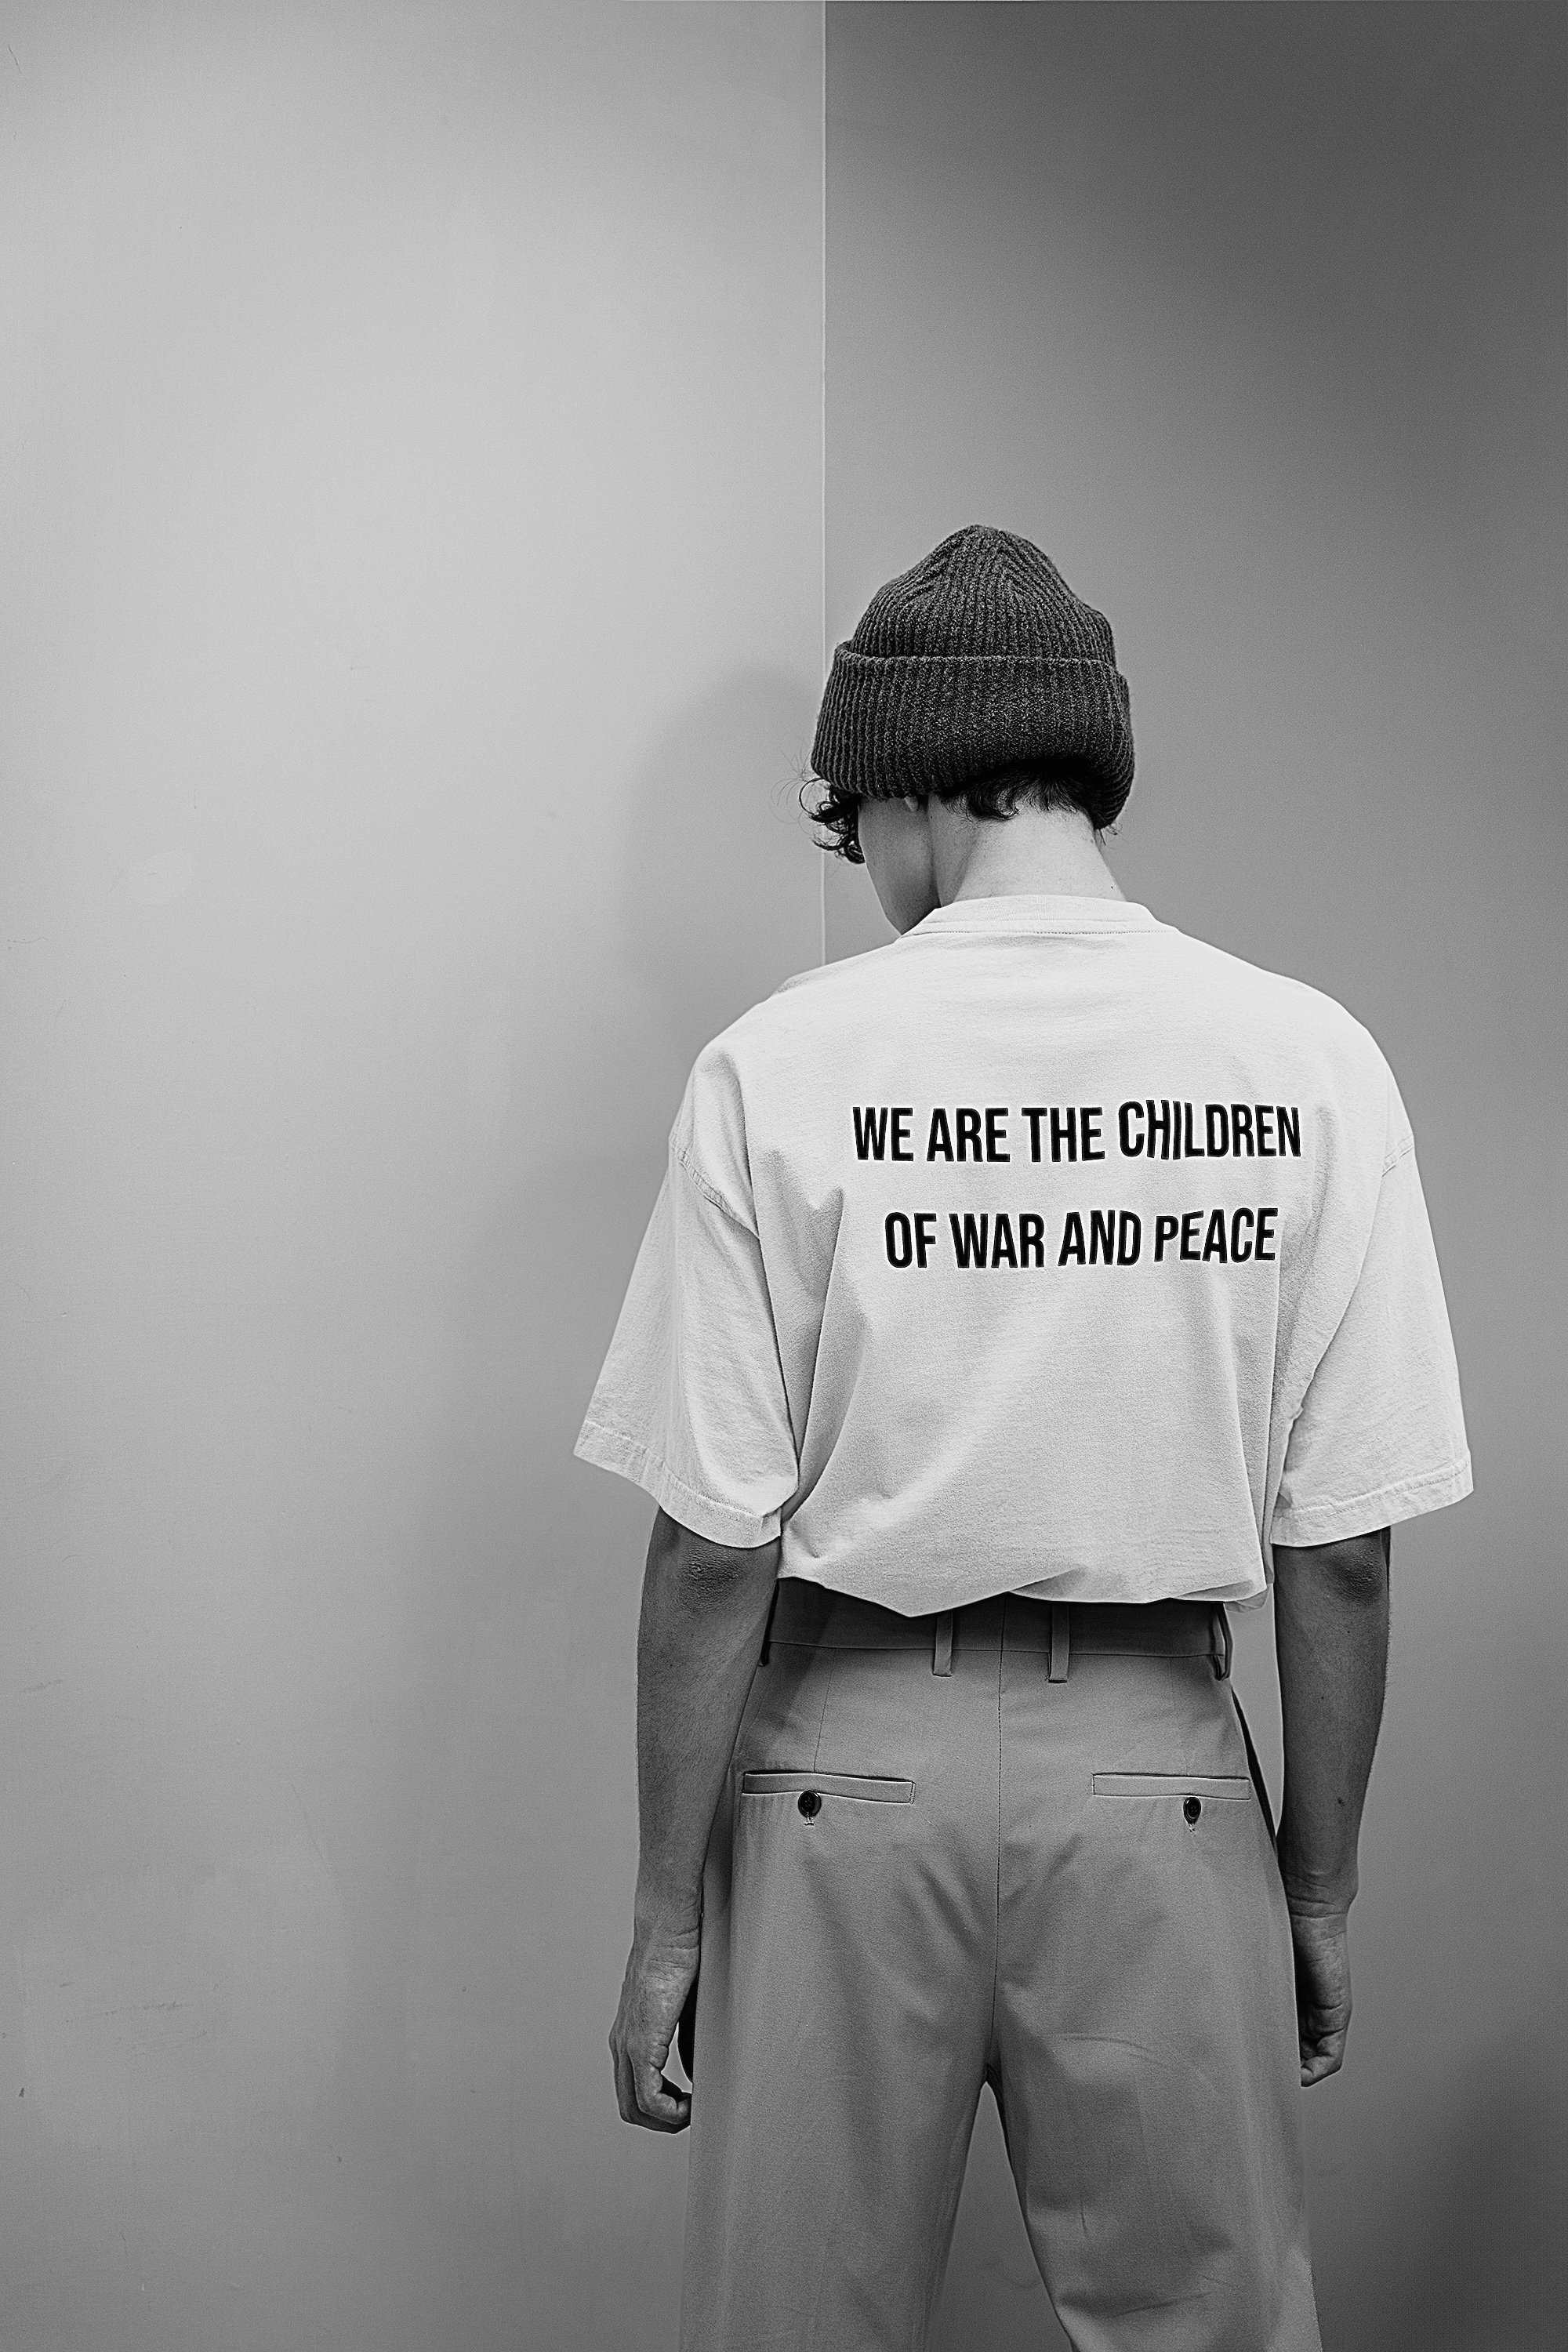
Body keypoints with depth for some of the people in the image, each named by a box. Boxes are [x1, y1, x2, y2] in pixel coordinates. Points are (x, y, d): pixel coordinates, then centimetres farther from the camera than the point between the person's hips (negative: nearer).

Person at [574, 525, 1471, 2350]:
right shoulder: (1309, 1063, -6)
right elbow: (1342, 1550, -4)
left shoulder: (779, 1068, -10)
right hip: (1163, 1775, 1)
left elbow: (715, 1549, -9)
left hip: (851, 1763, -1)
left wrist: (667, 1912, 2)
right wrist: (1320, 1885, 9)